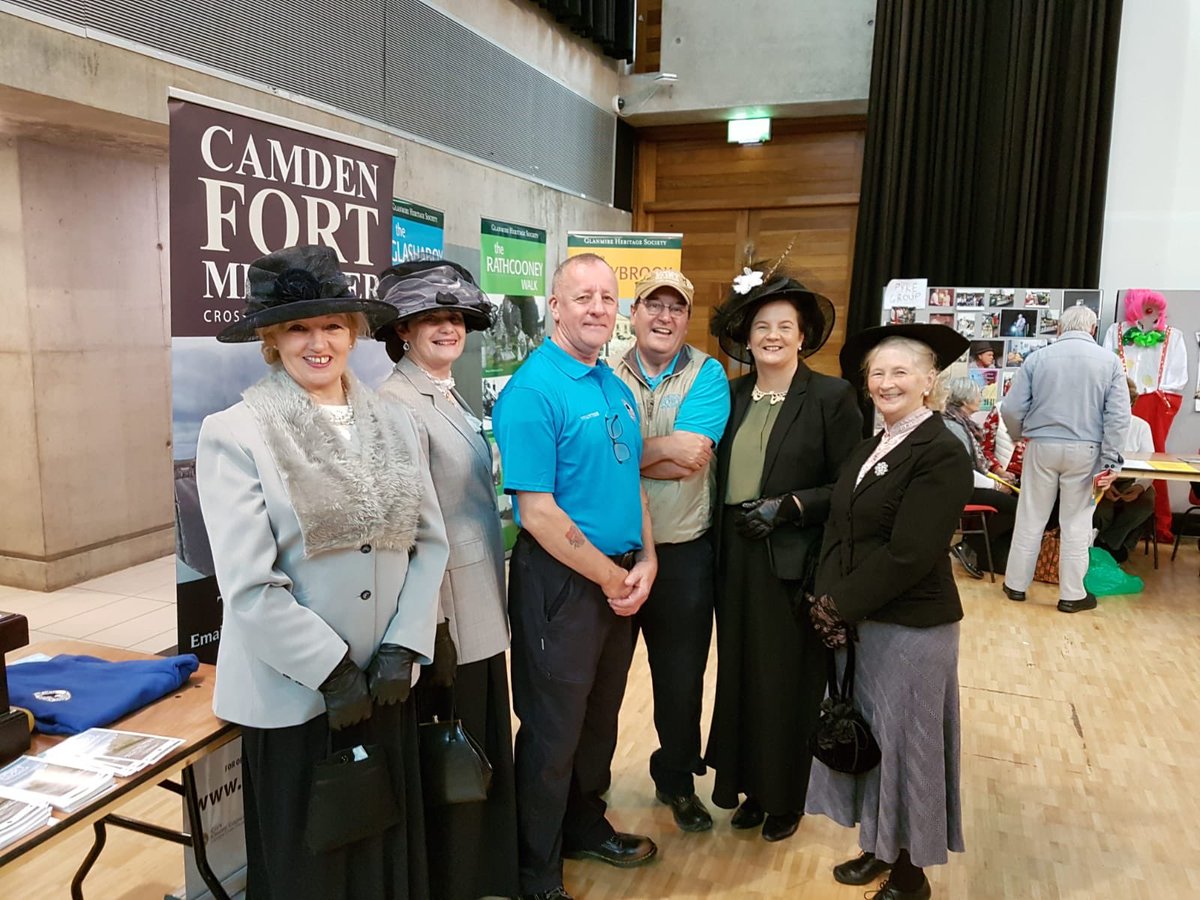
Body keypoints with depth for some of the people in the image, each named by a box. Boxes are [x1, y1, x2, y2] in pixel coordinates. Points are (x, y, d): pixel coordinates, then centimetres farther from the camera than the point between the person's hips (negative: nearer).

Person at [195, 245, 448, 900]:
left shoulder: (392, 421, 4)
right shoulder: (234, 433, -10)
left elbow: (429, 541, 2)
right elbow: (248, 587, -15)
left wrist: (401, 649, -7)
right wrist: (334, 672, -13)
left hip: (385, 681, 4)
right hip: (294, 693, -3)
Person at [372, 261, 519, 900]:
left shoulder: (451, 396, 11)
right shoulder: (399, 403, -16)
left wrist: (491, 597, 18)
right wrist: (432, 624, -19)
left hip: (482, 601, 9)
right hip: (447, 607, -9)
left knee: (487, 746, 20)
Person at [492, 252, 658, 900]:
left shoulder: (617, 389, 9)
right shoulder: (532, 391, -17)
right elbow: (536, 511, -21)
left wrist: (645, 563, 1)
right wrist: (610, 578, -14)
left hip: (622, 581, 8)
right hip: (561, 582, -7)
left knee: (601, 715, 22)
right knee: (553, 730, 7)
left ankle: (585, 826, 45)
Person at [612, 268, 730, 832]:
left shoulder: (707, 375, -3)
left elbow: (690, 459, -17)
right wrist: (665, 449, -18)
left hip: (683, 552, 0)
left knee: (681, 678, 15)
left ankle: (676, 781, 38)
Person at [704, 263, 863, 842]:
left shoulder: (831, 397, -8)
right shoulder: (733, 396, 7)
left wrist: (791, 506, -18)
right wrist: (719, 544, 2)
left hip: (795, 565, -4)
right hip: (737, 560, 5)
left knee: (788, 682, 7)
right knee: (740, 676, 13)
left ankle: (786, 798, 28)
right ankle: (751, 787, 32)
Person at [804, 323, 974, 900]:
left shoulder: (942, 453, -17)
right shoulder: (867, 450, 9)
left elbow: (909, 555, -23)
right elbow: (838, 532, 5)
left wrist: (836, 603, -15)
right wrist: (830, 605, -8)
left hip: (910, 628, -7)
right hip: (857, 621, 7)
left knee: (902, 742, 7)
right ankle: (880, 848, 37)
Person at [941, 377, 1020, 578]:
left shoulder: (963, 423, 13)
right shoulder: (953, 427, -18)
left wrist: (997, 474, 5)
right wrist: (995, 485, -14)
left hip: (973, 484, 10)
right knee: (1012, 506, -19)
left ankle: (996, 555, 3)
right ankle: (971, 547, -6)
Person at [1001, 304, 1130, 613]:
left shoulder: (1038, 357, -1)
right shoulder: (1109, 361, 0)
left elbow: (1012, 408, -1)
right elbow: (1119, 417, -6)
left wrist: (1020, 437, 18)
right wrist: (1110, 461, -4)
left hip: (1042, 446, 0)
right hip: (1085, 450, 0)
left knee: (1031, 518, 9)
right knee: (1076, 522, 8)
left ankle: (1016, 584, 18)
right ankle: (1072, 594, 14)